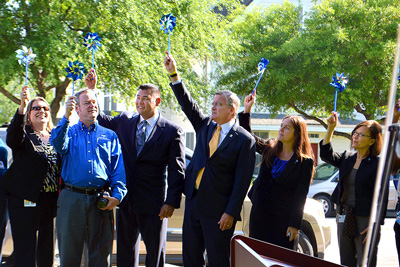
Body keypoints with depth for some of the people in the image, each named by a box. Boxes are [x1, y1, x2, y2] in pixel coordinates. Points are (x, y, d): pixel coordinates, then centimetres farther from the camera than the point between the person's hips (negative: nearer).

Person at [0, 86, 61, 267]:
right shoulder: (24, 136, 2)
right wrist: (22, 106, -36)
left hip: (52, 200, 5)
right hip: (26, 201, -4)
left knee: (48, 249, 11)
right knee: (25, 252, -4)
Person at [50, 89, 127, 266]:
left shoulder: (110, 136, 15)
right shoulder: (69, 131, 14)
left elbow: (118, 170, 9)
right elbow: (58, 144, -10)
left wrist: (117, 196, -7)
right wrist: (66, 117, -22)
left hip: (100, 201, 1)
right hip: (71, 198, -1)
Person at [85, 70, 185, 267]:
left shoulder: (172, 131, -6)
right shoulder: (125, 121, 7)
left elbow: (177, 171, -7)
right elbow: (99, 121, 19)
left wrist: (171, 202, -13)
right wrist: (91, 90, 8)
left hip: (153, 204, -4)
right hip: (126, 200, 4)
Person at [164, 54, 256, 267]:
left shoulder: (245, 140, -9)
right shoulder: (205, 126, 10)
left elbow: (242, 181, -12)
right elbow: (187, 104, 7)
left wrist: (230, 213, -15)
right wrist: (173, 74, -3)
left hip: (218, 210, -6)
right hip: (193, 202, 6)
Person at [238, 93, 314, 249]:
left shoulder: (305, 161, -8)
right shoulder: (270, 148, 8)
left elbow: (301, 196, -10)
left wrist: (295, 224, -13)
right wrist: (247, 110, 10)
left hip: (283, 219, -5)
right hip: (259, 213, 5)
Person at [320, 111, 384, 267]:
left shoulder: (378, 163, -9)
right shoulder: (347, 158, 10)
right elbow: (326, 155, -1)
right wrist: (330, 129, -11)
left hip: (364, 219, -6)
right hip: (344, 218, 6)